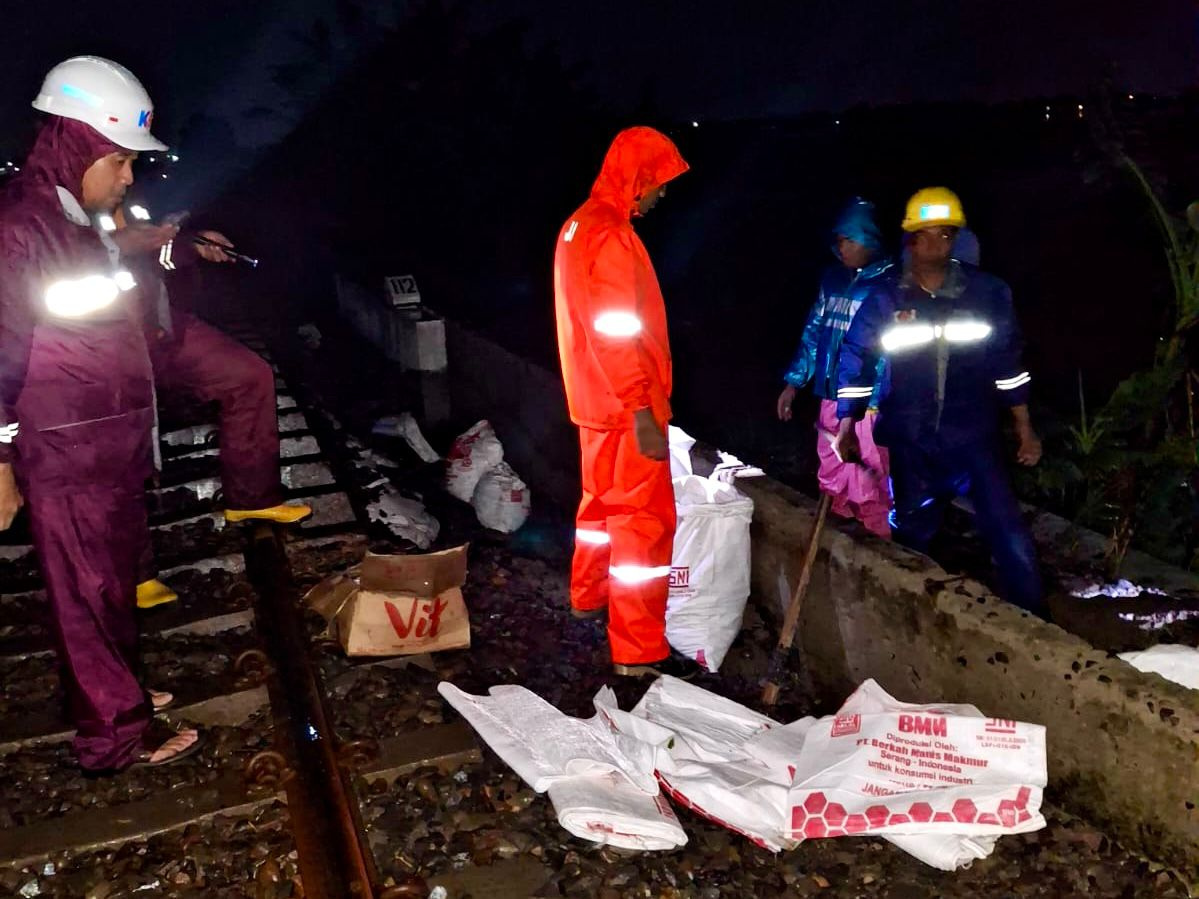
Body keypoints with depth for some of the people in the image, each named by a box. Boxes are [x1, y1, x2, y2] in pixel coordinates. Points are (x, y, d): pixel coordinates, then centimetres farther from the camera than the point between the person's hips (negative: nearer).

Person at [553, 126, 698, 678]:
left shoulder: (580, 225, 12)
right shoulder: (609, 238, -20)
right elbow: (616, 335, -26)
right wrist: (642, 412, -25)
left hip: (597, 400, 10)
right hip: (626, 407, -10)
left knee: (604, 499, 24)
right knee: (645, 520, -5)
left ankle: (589, 596, 41)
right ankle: (640, 650, 1)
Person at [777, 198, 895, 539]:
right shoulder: (833, 278, 8)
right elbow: (814, 332, 15)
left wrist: (872, 406, -21)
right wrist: (793, 383, 12)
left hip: (868, 404, -6)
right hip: (831, 397, 6)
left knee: (870, 488, 2)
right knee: (832, 480, 17)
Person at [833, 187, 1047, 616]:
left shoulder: (987, 291, -3)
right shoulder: (885, 298, -3)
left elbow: (1008, 361, 4)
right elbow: (856, 358, 4)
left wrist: (1024, 428, 7)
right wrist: (847, 427, 4)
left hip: (974, 438, 0)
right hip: (912, 443, 1)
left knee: (1011, 539, -6)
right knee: (910, 538, 13)